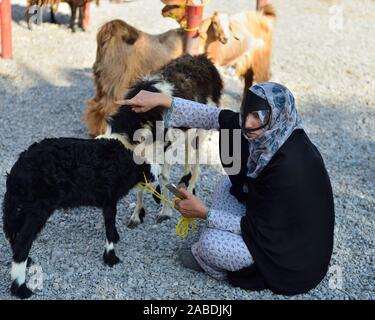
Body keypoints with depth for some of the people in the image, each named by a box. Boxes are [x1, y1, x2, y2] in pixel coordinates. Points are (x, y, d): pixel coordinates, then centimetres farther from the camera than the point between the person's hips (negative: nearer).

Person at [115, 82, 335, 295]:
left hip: (296, 251, -8)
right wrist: (162, 100, -9)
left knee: (211, 243, -19)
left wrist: (204, 213, -19)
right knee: (228, 185, 8)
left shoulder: (290, 164, -34)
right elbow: (216, 117, -5)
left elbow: (259, 227, -25)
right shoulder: (269, 132, -12)